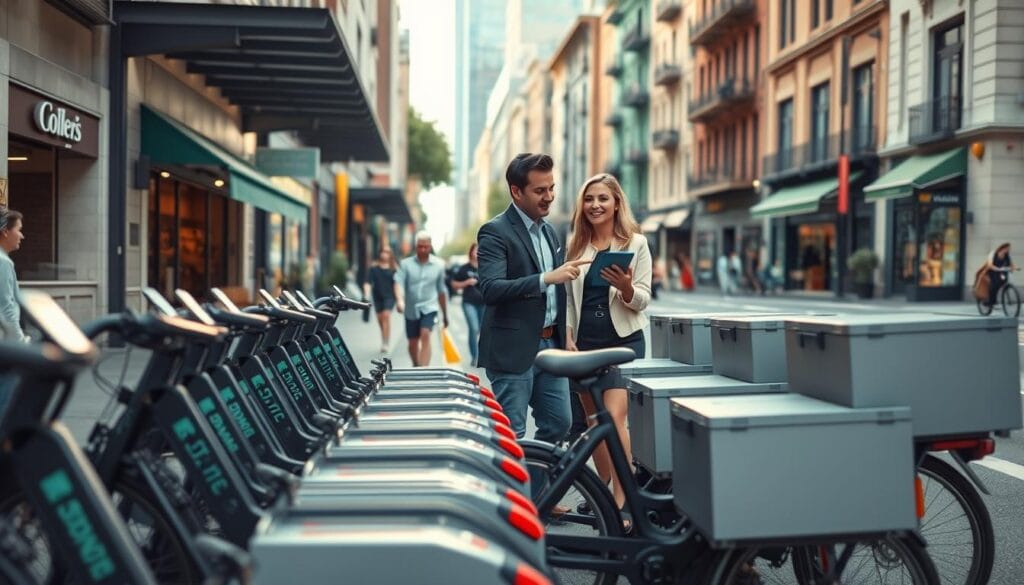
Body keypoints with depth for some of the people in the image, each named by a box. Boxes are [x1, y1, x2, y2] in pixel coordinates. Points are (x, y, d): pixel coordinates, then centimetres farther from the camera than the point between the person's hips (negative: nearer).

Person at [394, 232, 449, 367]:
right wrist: (399, 300, -33)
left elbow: (441, 291, 12)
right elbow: (399, 283, -13)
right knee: (412, 343, 11)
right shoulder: (406, 264, -1)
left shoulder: (438, 265, 4)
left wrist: (445, 314, 17)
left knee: (425, 336, -22)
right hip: (411, 310, 1)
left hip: (429, 307, -1)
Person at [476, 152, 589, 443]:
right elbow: (490, 289, -24)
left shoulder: (549, 230, 15)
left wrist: (564, 338, 18)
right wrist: (547, 278, -30)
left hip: (551, 346, 8)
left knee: (559, 424, 11)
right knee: (512, 437, -3)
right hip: (513, 350, -8)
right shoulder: (495, 232, -11)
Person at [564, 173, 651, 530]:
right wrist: (568, 336, 0)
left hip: (624, 340, -4)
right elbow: (567, 296, 12)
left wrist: (627, 288, -22)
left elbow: (643, 300, -1)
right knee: (592, 421, 11)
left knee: (614, 417, -16)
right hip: (585, 343, 4)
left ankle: (621, 501, -12)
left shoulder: (636, 243, 0)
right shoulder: (575, 244, 9)